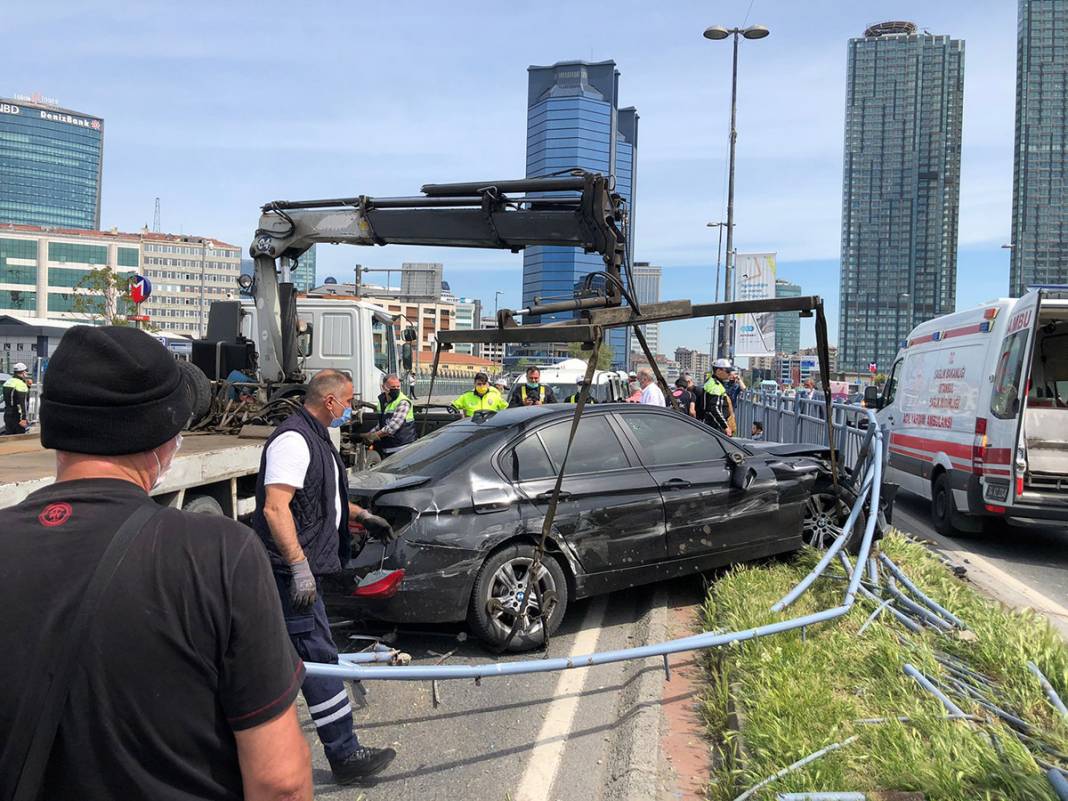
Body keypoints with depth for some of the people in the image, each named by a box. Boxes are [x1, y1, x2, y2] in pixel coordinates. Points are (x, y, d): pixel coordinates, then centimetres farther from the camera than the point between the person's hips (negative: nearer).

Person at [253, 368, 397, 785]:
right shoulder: (293, 439, -18)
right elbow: (275, 507, -26)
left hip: (298, 567, 11)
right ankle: (345, 757, 0)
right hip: (291, 569, -11)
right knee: (320, 659, -7)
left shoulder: (315, 438, 16)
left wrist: (364, 516, 32)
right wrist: (299, 567, -29)